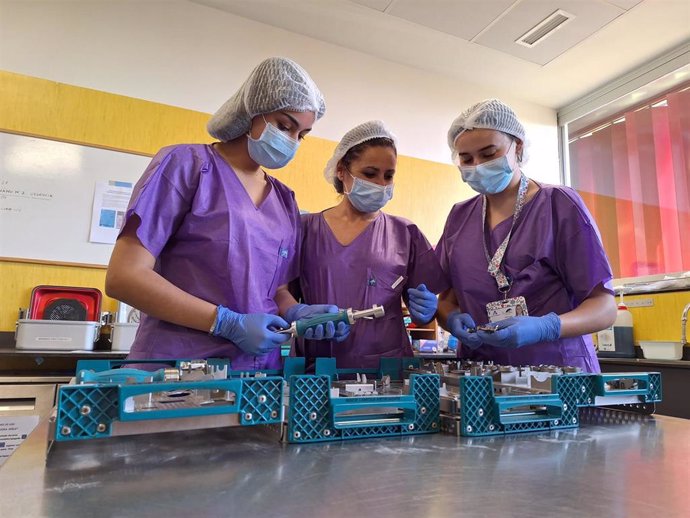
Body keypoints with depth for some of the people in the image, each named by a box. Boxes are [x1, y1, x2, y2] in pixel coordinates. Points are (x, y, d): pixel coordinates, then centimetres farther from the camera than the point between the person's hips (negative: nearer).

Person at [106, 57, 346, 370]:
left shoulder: (285, 202, 10)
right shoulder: (186, 165, -5)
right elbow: (124, 276, -12)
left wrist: (298, 314, -7)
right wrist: (228, 323, -17)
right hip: (175, 368, -4)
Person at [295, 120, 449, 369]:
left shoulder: (405, 234, 8)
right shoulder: (306, 228, 5)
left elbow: (423, 311, 13)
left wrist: (425, 309, -7)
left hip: (386, 364, 2)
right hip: (318, 365, -1)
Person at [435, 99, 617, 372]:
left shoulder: (559, 204, -1)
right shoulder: (459, 216, 9)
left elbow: (605, 306, -3)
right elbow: (447, 299, 13)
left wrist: (544, 328, -20)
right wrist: (453, 319, -9)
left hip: (557, 369, -3)